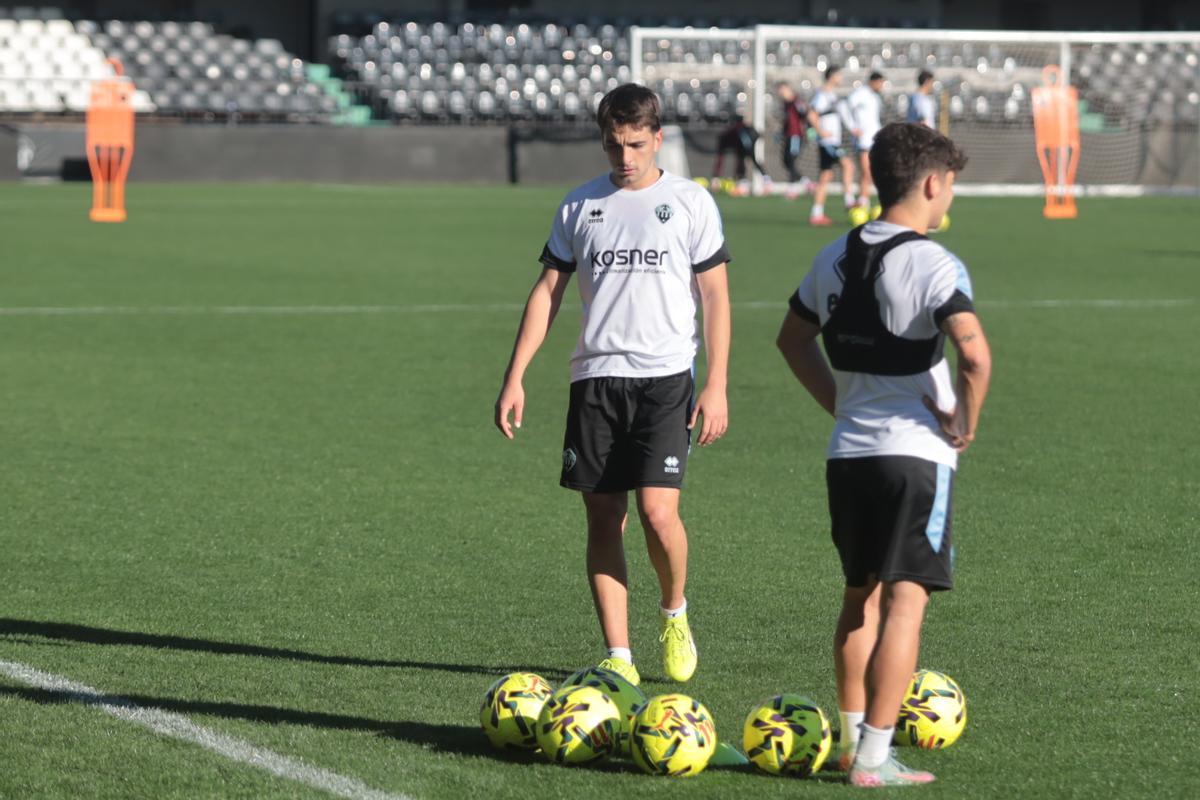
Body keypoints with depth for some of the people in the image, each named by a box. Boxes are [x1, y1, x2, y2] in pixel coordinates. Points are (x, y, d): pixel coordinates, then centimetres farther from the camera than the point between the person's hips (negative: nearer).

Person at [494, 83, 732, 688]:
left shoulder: (690, 203, 3)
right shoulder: (580, 206, 9)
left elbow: (714, 296, 3)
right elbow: (547, 292, 11)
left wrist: (716, 387, -4)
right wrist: (514, 378, 4)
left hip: (665, 376, -3)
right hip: (595, 378, 3)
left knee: (657, 511, -15)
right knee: (603, 519, 1)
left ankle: (674, 615, 12)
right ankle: (618, 656, 6)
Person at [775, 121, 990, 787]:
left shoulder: (835, 258, 8)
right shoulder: (932, 264, -15)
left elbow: (792, 338, 21)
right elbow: (975, 355, -27)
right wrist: (965, 425, -11)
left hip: (847, 452, 7)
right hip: (916, 454, -7)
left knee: (860, 596, 19)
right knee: (905, 602, -3)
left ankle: (851, 738, 25)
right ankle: (873, 758, -6)